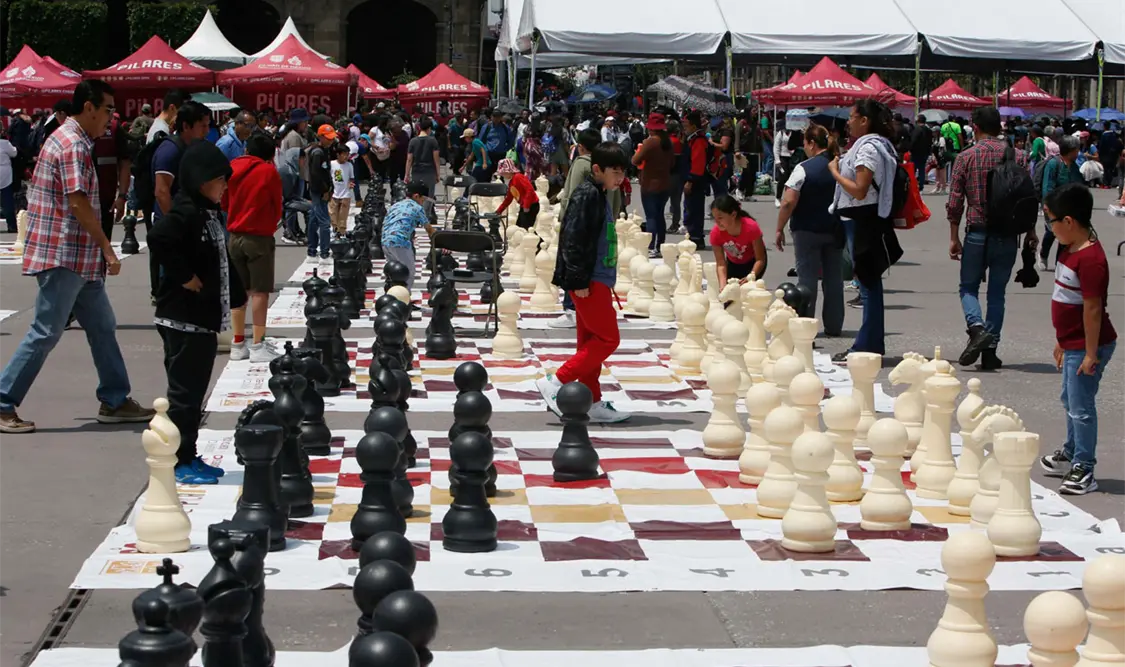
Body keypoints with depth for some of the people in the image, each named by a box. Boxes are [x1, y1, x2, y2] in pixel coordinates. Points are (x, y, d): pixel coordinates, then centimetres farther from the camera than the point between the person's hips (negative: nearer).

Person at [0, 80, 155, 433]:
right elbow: (78, 202, -22)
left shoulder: (68, 139, 17)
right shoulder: (73, 145, -16)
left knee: (102, 327, 13)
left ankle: (115, 401, 20)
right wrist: (108, 249, -19)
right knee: (45, 334, -5)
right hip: (63, 256, -11)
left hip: (79, 258, 11)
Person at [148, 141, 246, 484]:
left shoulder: (210, 212, 13)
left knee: (195, 391, 15)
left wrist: (235, 296, 17)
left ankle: (189, 456, 23)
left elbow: (220, 260, 21)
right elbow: (159, 240, -34)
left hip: (205, 317, 9)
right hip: (183, 319, -9)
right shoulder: (185, 213, -17)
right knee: (184, 392, -3)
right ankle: (179, 462, 3)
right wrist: (185, 277, -24)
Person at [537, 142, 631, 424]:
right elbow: (573, 239, -20)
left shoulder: (599, 195, 16)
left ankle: (592, 403, 17)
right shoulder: (587, 195, -15)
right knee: (608, 338, -9)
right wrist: (579, 281, -21)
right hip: (589, 282, -10)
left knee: (591, 341, 12)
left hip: (596, 280, 10)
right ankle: (556, 382, -8)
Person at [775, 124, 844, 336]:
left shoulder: (804, 168, -13)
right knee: (834, 278, 10)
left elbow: (788, 202, -17)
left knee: (807, 278, 1)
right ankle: (833, 325, 15)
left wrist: (779, 229, -8)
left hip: (808, 231, -4)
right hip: (836, 231, 5)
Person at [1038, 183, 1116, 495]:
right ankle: (1071, 454, 40)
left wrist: (1090, 353, -22)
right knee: (1070, 401, 24)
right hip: (1072, 344, 11)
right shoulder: (1070, 250, 7)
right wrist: (1062, 341, 20)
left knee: (1081, 406, -4)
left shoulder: (1090, 259, -25)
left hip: (1087, 346, -11)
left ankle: (1083, 469, 6)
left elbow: (1093, 308, -25)